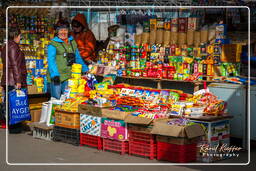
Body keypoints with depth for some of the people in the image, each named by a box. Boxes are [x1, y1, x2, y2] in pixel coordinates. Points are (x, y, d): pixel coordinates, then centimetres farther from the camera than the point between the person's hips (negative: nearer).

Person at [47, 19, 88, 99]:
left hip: (68, 77, 5)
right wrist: (55, 75, -23)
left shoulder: (73, 42, 15)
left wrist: (86, 70, 16)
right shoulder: (53, 44, -4)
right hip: (57, 77, -5)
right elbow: (51, 60, -12)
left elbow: (78, 58, 22)